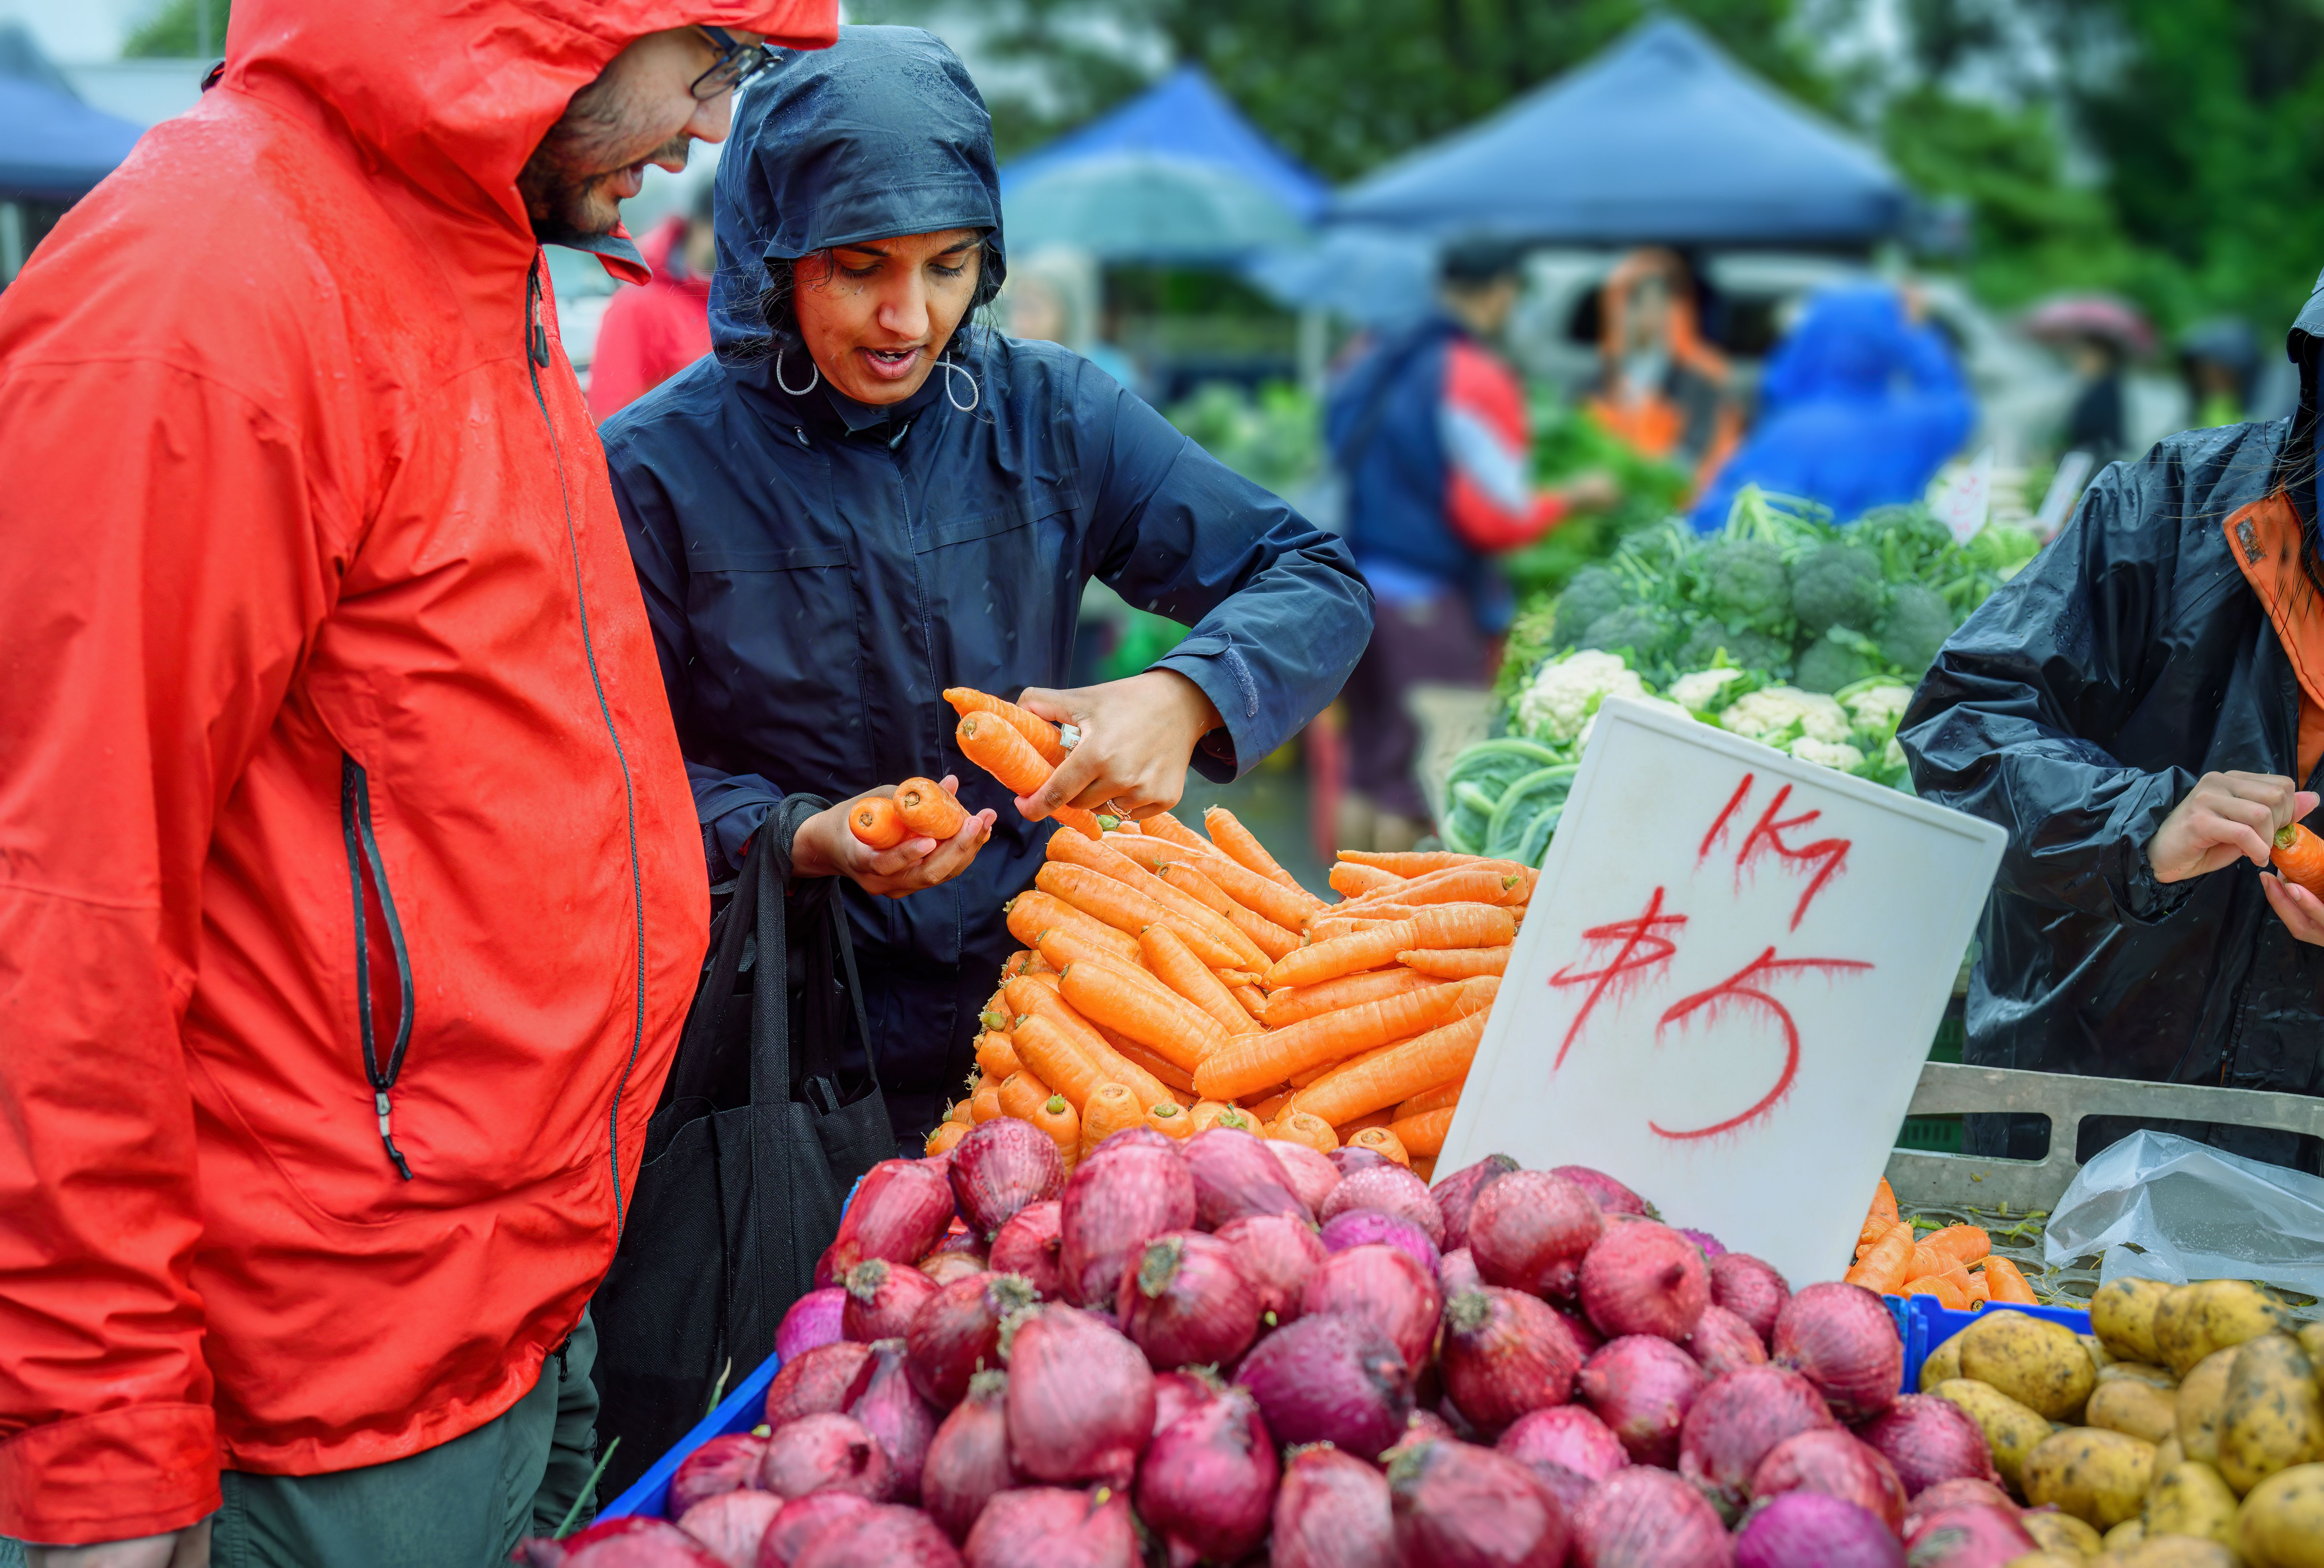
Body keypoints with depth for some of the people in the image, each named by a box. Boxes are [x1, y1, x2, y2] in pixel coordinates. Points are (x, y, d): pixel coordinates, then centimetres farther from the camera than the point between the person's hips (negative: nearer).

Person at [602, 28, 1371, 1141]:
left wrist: (1183, 697, -15)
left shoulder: (1051, 416, 5)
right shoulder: (654, 470, -3)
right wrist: (799, 841, -19)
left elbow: (1319, 587, 5)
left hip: (1034, 999, 2)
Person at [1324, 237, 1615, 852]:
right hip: (1431, 600, -8)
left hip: (1361, 587, 8)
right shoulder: (1477, 378, -13)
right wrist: (1576, 497, 0)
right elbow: (1497, 517, -15)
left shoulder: (1380, 364, 11)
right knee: (1419, 779, -1)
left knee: (1366, 769, 15)